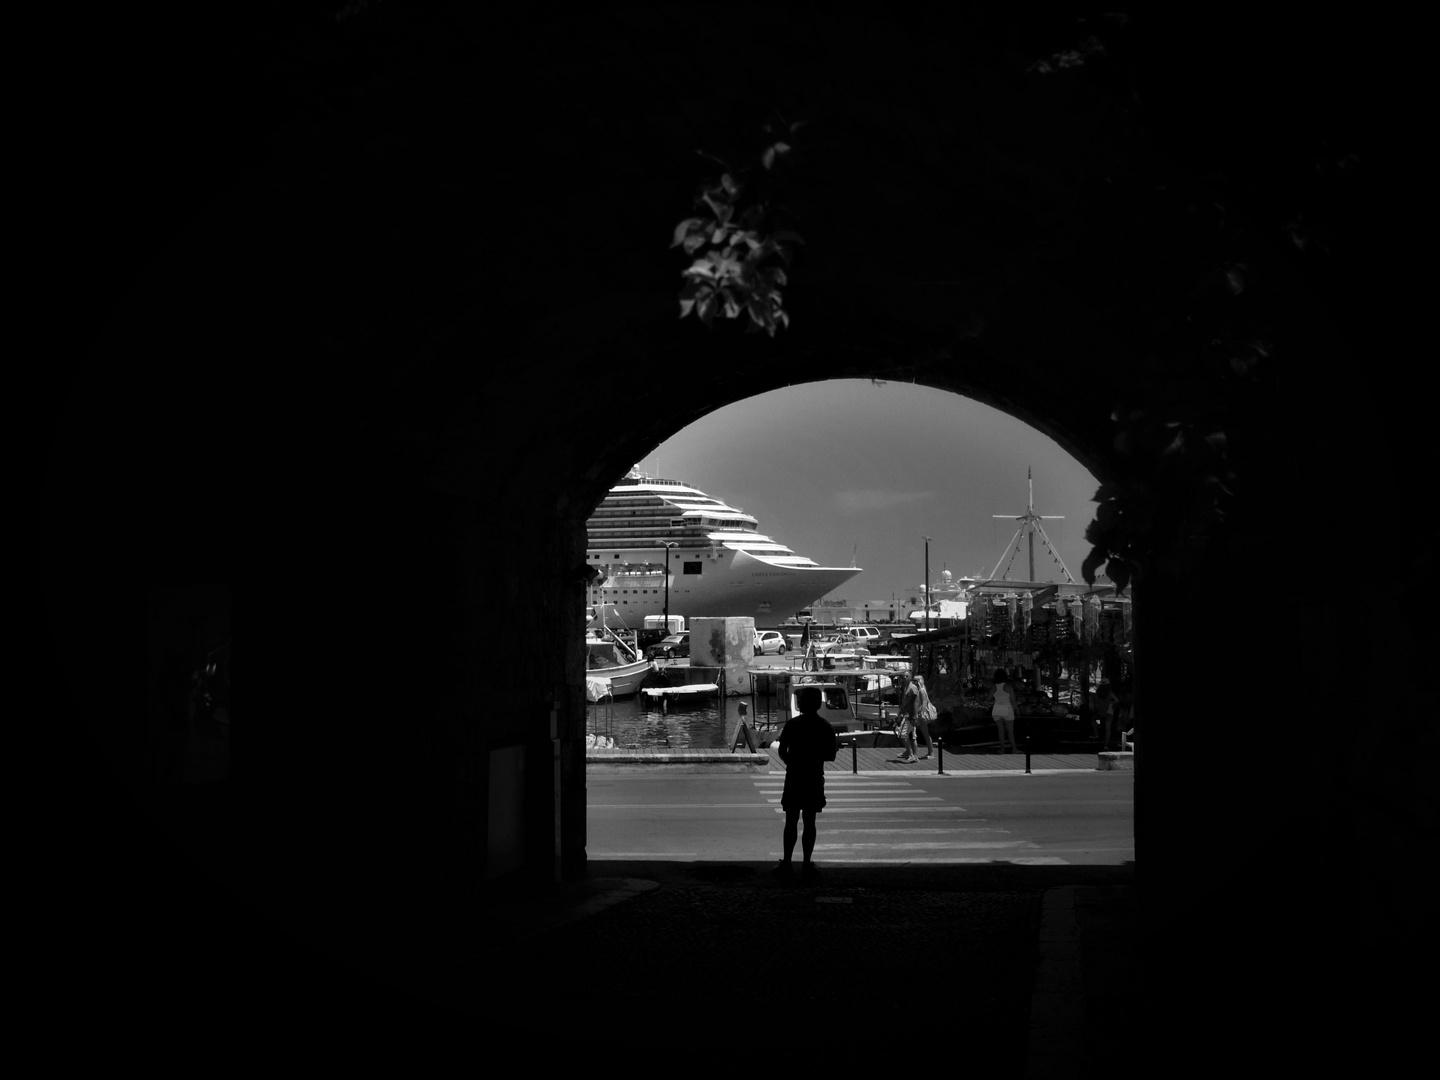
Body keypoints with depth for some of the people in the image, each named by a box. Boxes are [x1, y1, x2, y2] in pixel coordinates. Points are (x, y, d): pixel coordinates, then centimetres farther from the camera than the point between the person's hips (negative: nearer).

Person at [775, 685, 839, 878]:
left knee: (791, 821, 4)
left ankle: (786, 863, 1)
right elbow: (831, 756, -2)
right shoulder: (825, 726, -2)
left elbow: (782, 752, -5)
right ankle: (806, 865, 5)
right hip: (815, 779, 1)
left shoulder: (792, 724, -7)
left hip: (794, 777, -1)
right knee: (809, 822, 6)